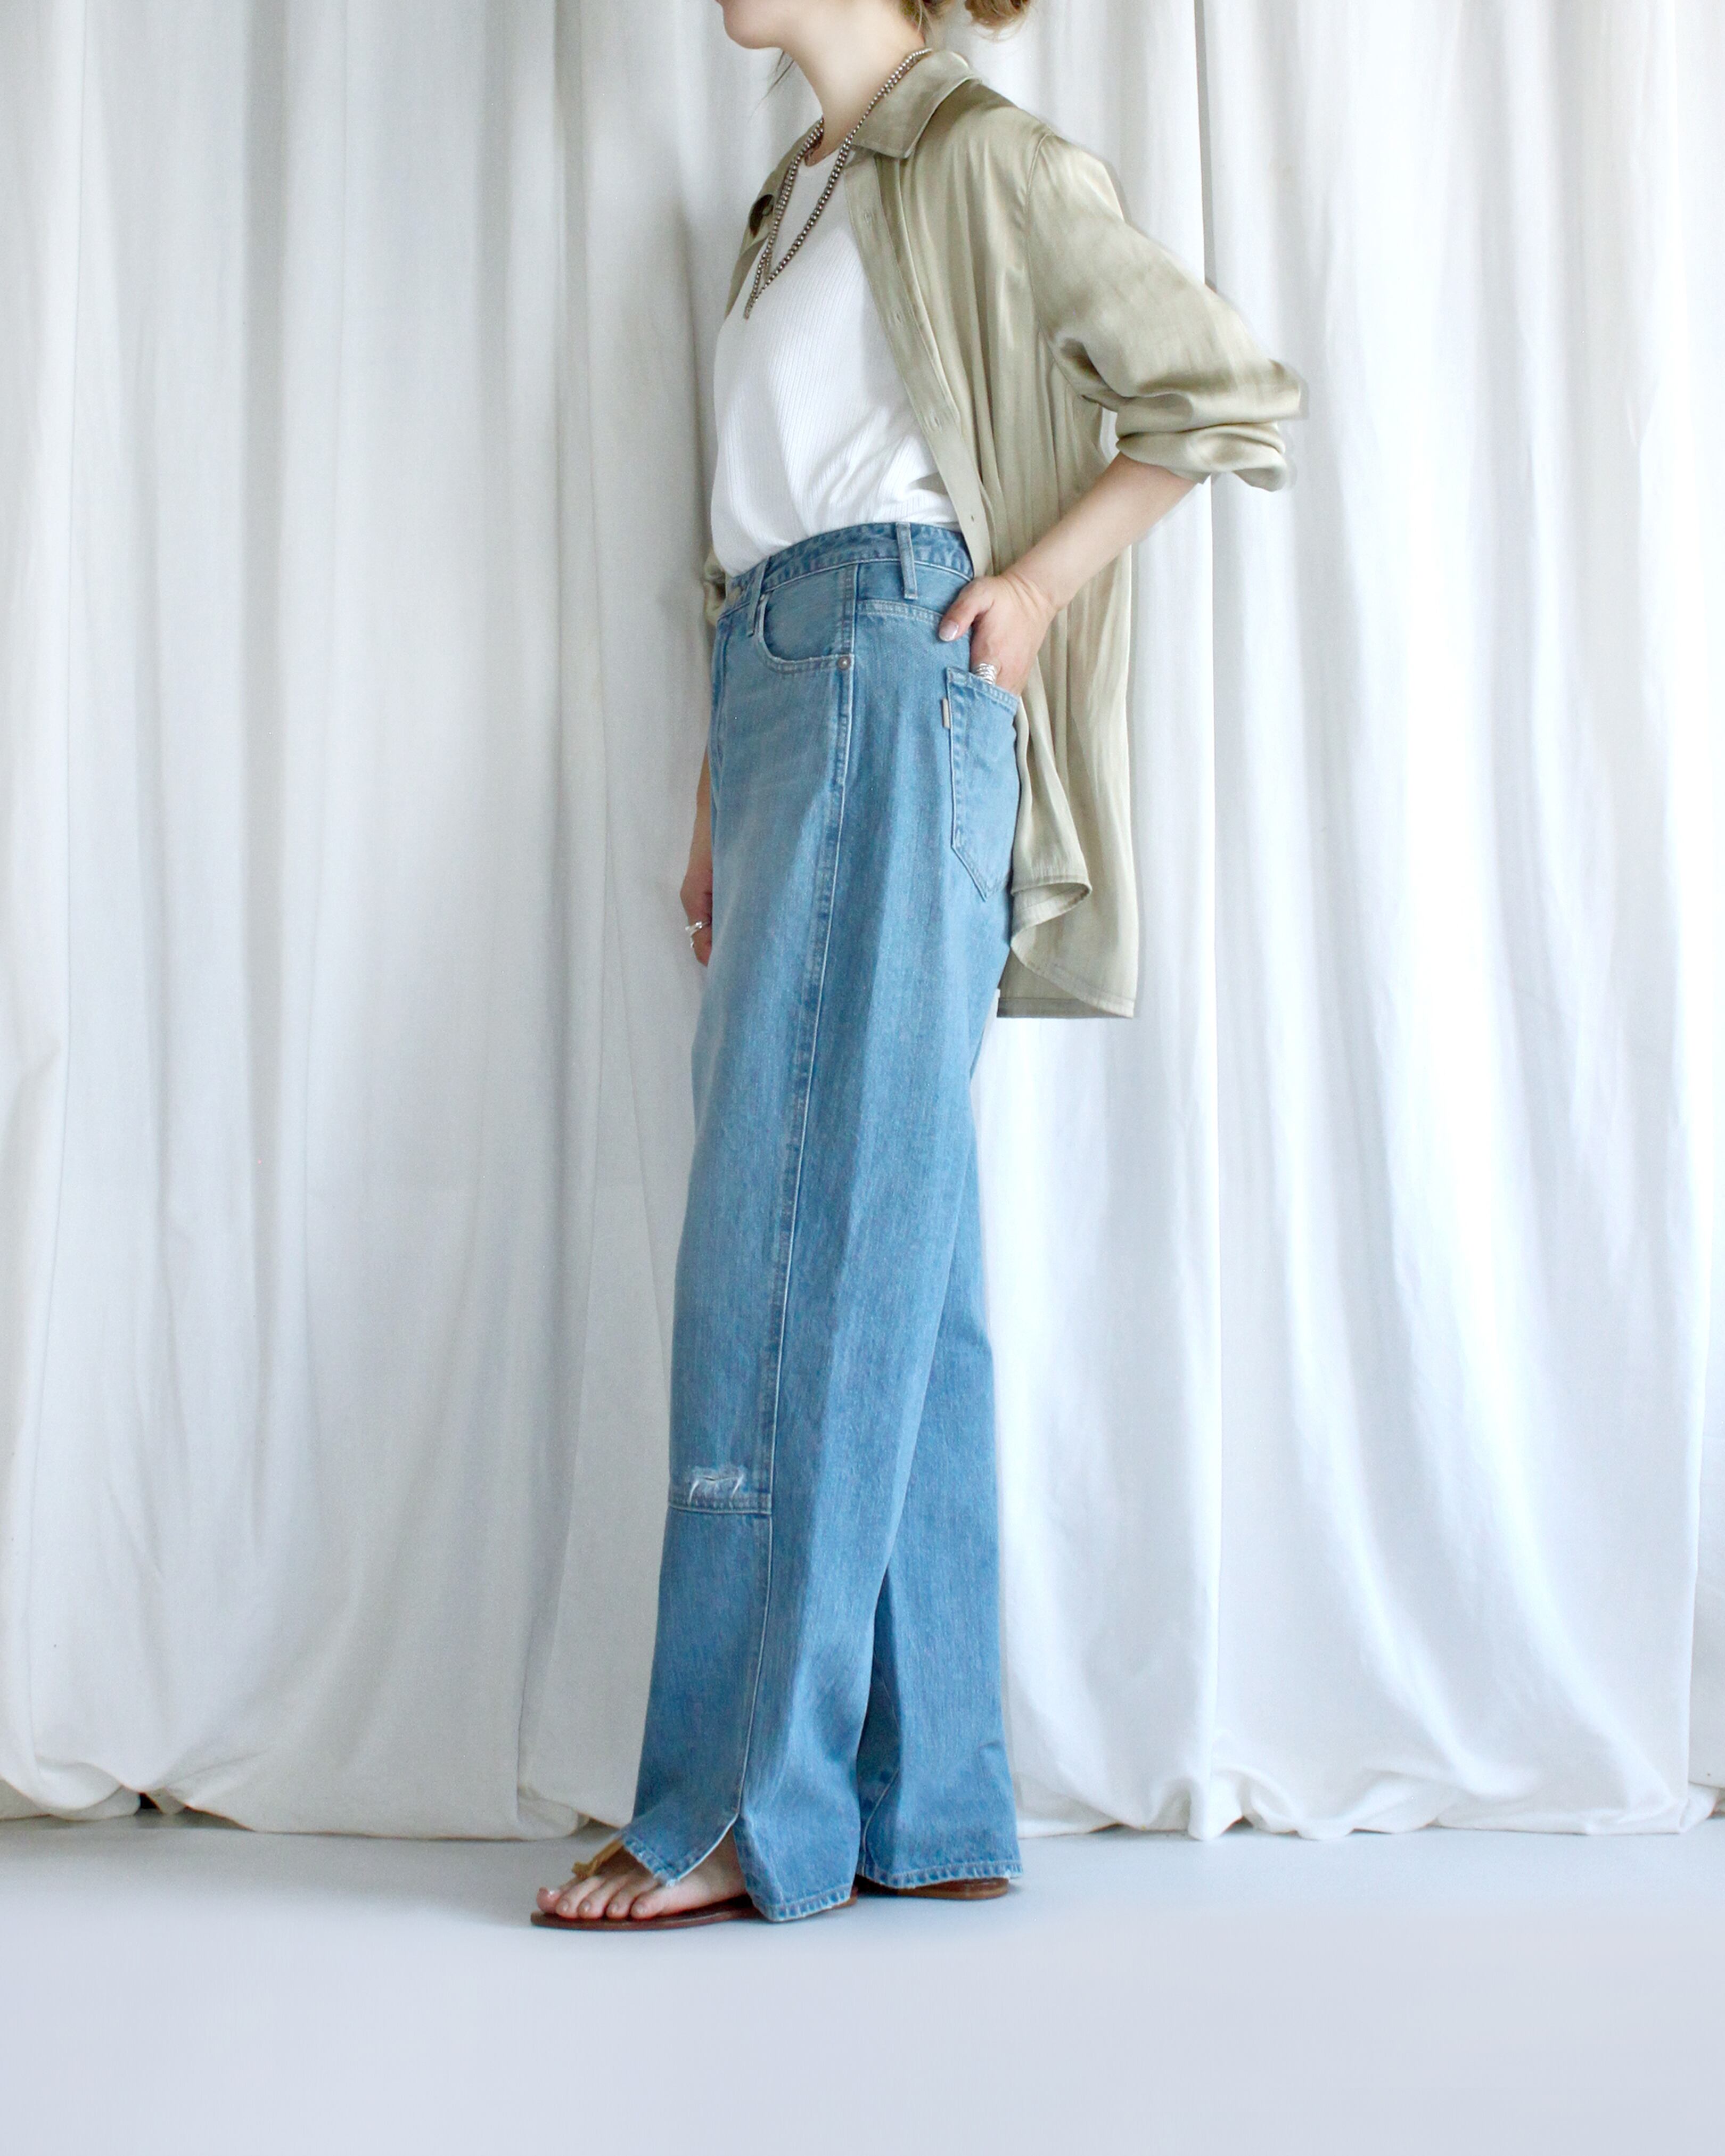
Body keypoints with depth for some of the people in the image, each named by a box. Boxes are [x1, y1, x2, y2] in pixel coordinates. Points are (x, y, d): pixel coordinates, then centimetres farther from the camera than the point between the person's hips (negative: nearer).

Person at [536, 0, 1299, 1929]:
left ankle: (751, 1805, -9)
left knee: (796, 1222, -13)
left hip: (896, 679, -8)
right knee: (884, 1244, 3)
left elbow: (1229, 395, -3)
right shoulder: (801, 198, 25)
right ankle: (926, 1803, 5)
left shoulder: (982, 159, 2)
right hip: (780, 696, 8)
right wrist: (716, 804, 17)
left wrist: (1039, 580, -7)